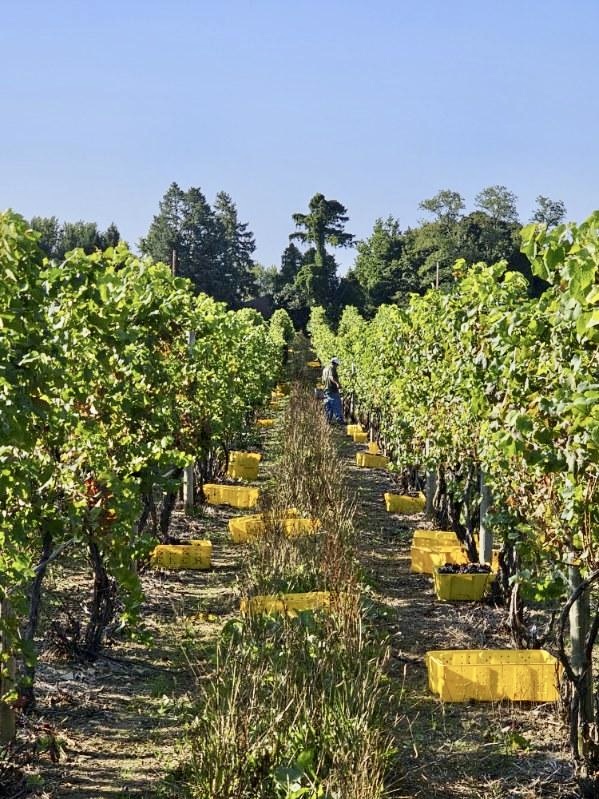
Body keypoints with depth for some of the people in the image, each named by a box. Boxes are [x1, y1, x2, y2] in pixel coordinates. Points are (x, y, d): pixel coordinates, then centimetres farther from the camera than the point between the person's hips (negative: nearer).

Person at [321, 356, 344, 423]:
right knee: (337, 405, -9)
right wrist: (337, 383, -41)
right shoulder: (332, 368, -7)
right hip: (333, 390, -9)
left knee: (328, 407, 9)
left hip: (326, 390, 9)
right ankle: (339, 419, -14)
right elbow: (331, 376, -27)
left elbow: (323, 381, 28)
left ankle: (329, 420, 7)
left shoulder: (325, 369, 20)